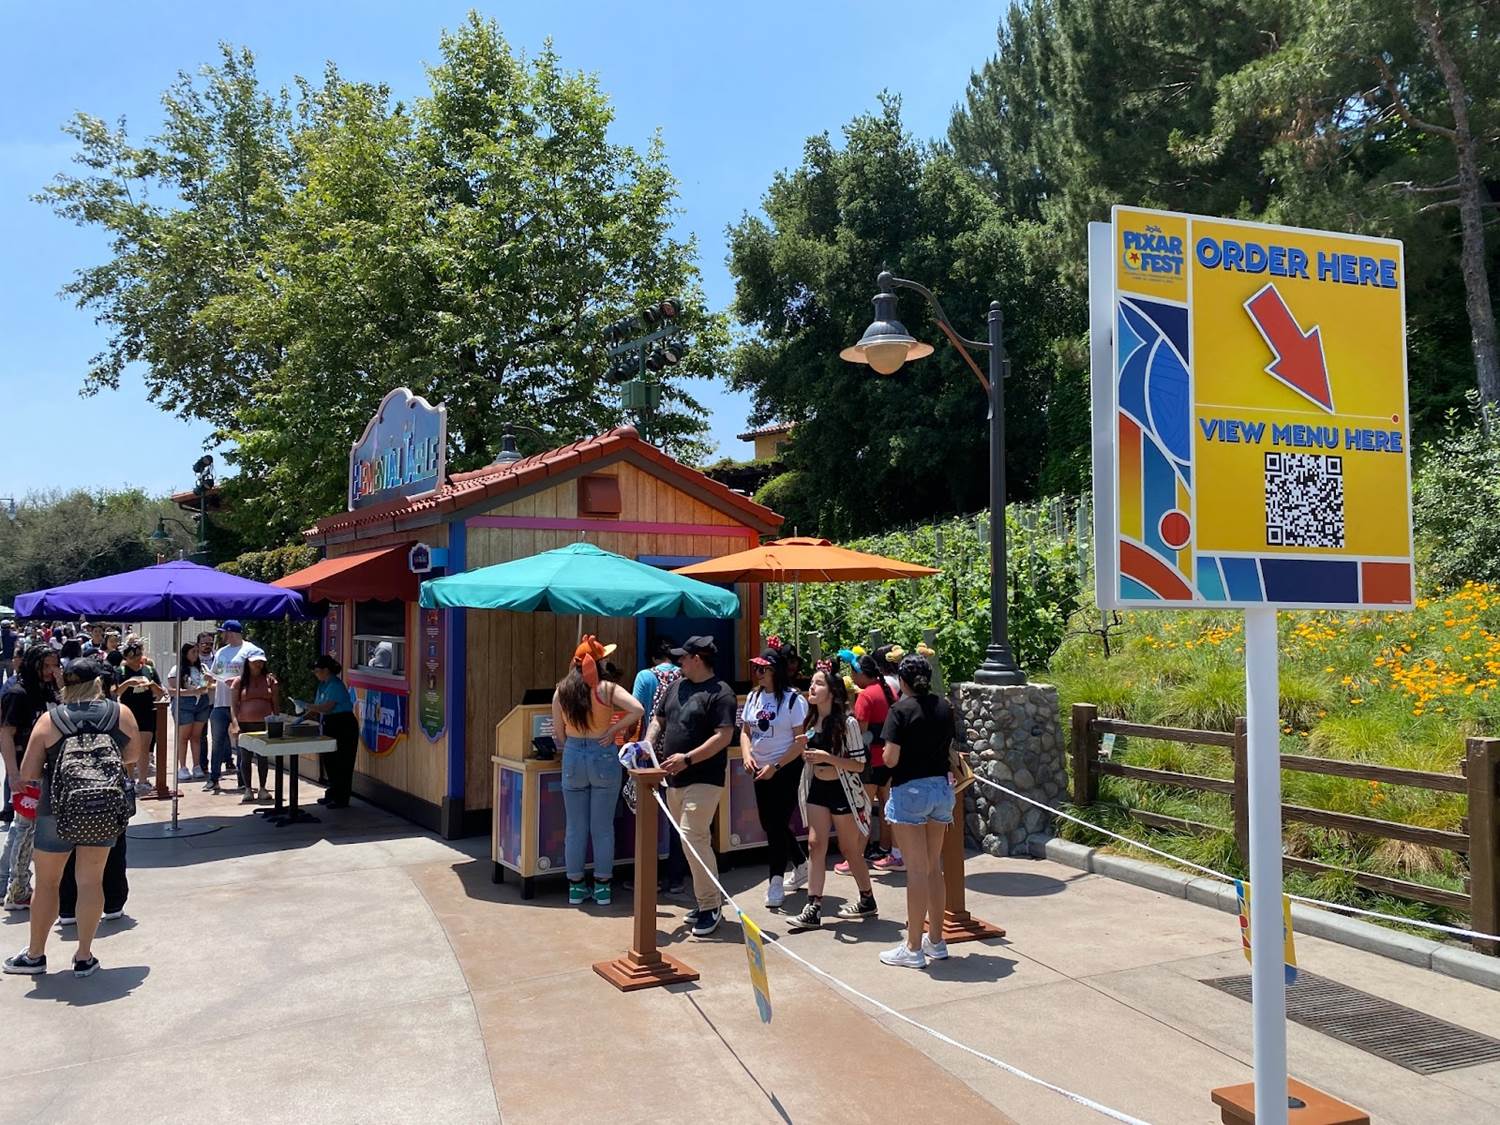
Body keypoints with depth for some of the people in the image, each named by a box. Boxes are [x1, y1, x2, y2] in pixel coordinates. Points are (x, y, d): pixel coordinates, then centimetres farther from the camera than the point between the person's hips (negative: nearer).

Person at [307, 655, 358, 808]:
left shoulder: (336, 685, -18)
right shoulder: (323, 685, 11)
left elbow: (327, 707, -25)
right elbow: (318, 707, 13)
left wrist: (308, 706, -17)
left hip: (343, 727, -10)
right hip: (331, 726, 10)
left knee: (341, 764, -4)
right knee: (331, 762, 16)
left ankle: (342, 799, 2)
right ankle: (332, 794, 27)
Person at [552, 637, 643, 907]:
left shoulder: (561, 690, -1)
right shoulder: (606, 689, -10)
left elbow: (558, 731, 4)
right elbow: (638, 710, -22)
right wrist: (612, 730, -13)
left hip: (573, 757, 3)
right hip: (603, 756, -2)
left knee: (574, 827, 12)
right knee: (603, 827, 8)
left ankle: (575, 887, 20)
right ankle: (602, 887, 16)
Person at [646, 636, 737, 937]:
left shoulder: (720, 693, -11)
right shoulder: (677, 686, 12)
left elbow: (724, 736, -19)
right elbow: (658, 719, 19)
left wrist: (687, 759, -22)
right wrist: (648, 744, -1)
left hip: (704, 779, -8)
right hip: (675, 778, 8)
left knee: (693, 837, -15)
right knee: (690, 839, 13)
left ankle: (711, 907, -5)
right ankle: (707, 899, 24)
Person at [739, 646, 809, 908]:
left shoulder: (793, 699, -13)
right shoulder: (753, 696, 6)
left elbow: (802, 741, -15)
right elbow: (745, 731, 12)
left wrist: (775, 766, -18)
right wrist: (747, 756, -7)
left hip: (787, 769, -7)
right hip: (761, 770, 7)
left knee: (777, 824, -5)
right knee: (770, 824, 13)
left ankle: (776, 882, 5)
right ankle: (801, 866, 33)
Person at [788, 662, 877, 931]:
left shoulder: (847, 722, -17)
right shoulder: (812, 721, 4)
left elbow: (859, 764, -17)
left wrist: (827, 758, -26)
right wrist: (805, 753, -2)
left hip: (842, 791, -6)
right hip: (817, 789, 6)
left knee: (849, 849, 7)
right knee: (815, 843, -2)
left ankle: (867, 900, 27)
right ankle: (813, 909, 0)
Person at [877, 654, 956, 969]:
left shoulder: (901, 710, -13)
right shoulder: (944, 707, 5)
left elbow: (891, 758, -16)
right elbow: (949, 747, 12)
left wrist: (885, 755, 5)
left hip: (910, 790, -6)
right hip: (941, 787, 6)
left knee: (917, 869, -2)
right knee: (934, 867, 15)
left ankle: (913, 948, 6)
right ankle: (936, 941, 23)